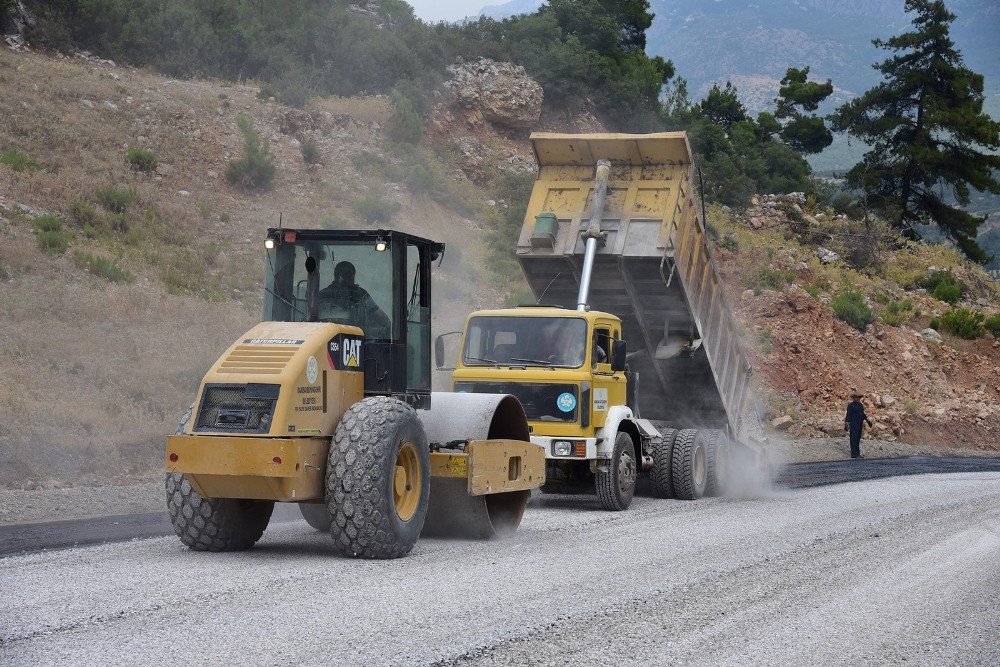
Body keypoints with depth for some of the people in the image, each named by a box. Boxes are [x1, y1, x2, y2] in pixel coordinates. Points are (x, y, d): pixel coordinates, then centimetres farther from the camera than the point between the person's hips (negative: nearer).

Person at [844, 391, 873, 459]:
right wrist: (847, 424, -20)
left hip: (859, 424, 8)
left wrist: (868, 421, 22)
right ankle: (854, 454, -8)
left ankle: (857, 453, 16)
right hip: (853, 424, -8)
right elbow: (848, 415, -13)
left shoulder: (860, 405, 12)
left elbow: (862, 414, 22)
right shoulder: (851, 405, -10)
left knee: (858, 439, 10)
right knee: (854, 439, -8)